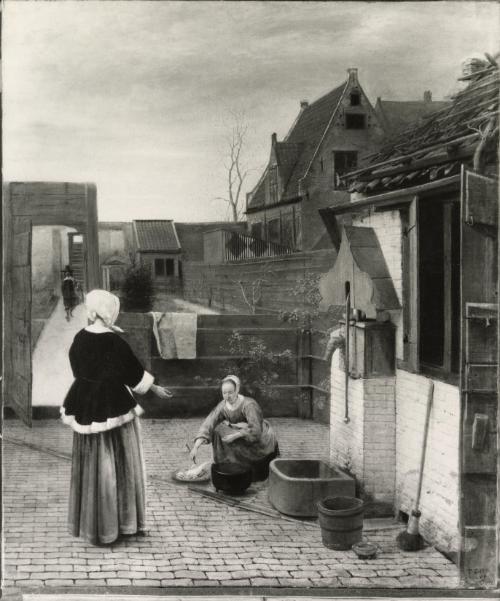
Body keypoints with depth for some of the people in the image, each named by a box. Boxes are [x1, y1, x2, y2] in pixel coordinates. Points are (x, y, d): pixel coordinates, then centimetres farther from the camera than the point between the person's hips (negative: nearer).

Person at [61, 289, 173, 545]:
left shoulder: (80, 338, 0)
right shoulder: (114, 341, -17)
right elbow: (134, 371, -9)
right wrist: (155, 388, 6)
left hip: (86, 408, 6)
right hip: (114, 407, -6)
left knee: (91, 466, 14)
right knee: (119, 465, 7)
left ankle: (91, 523, 23)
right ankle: (120, 522, 15)